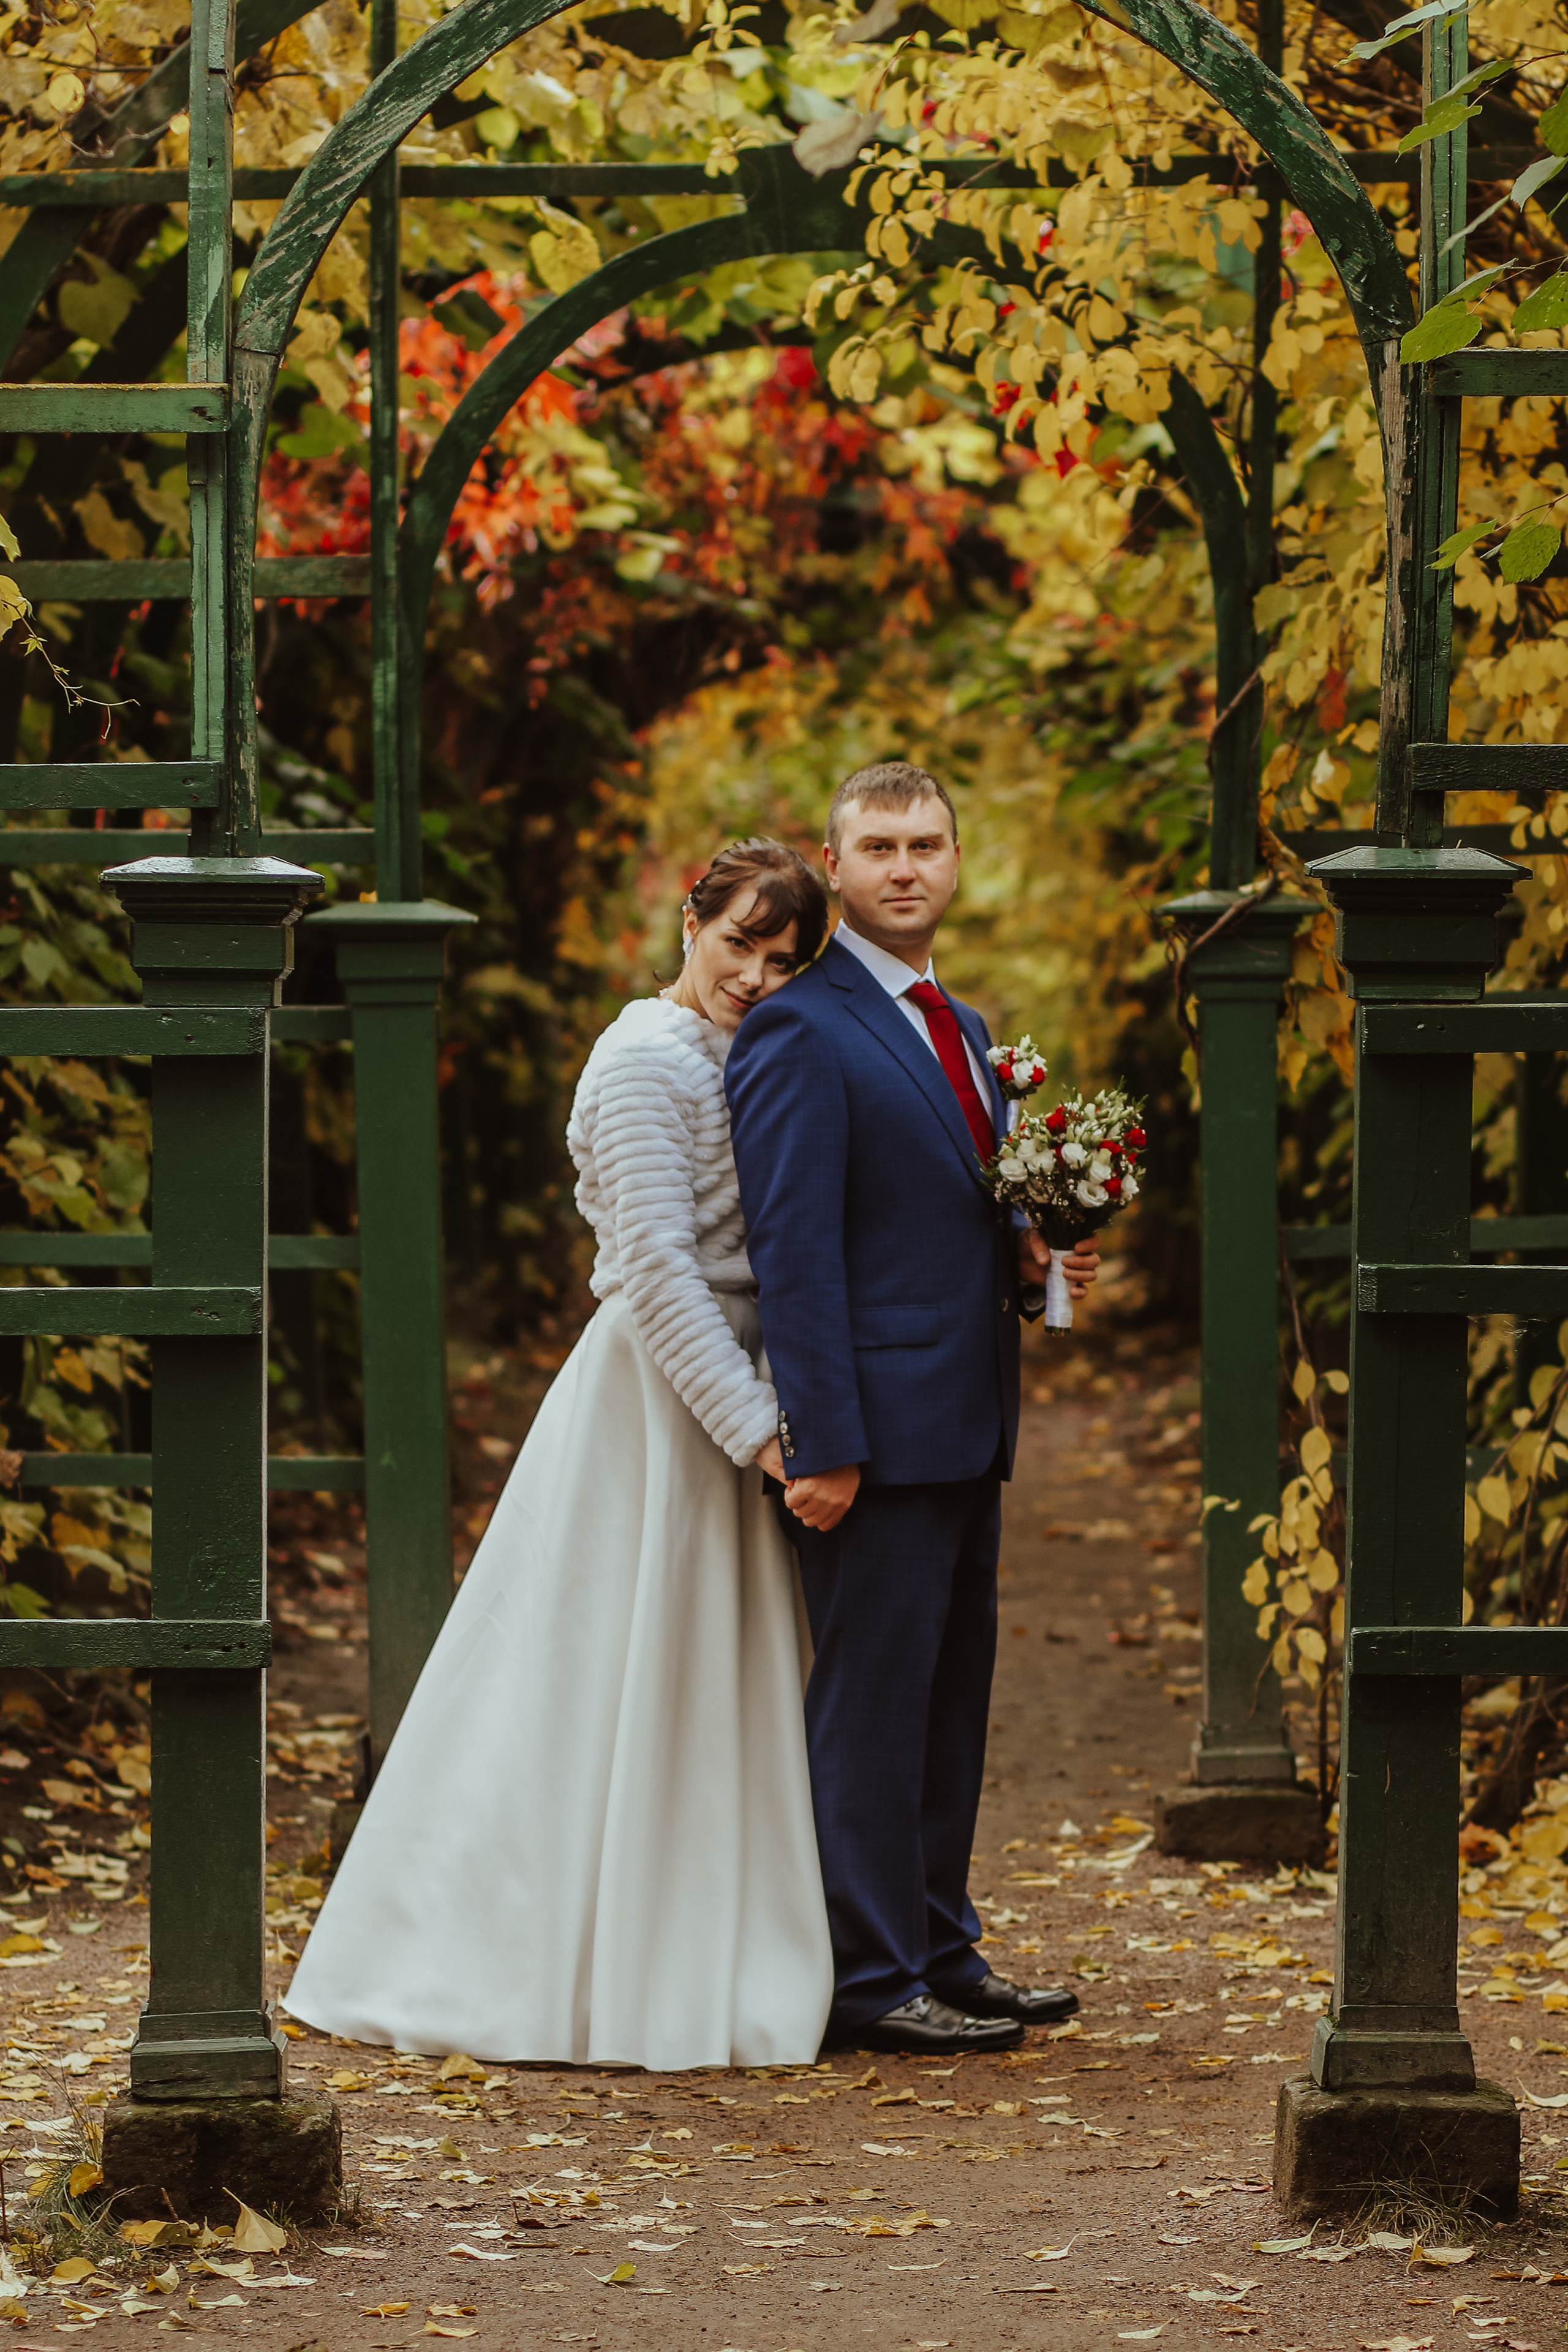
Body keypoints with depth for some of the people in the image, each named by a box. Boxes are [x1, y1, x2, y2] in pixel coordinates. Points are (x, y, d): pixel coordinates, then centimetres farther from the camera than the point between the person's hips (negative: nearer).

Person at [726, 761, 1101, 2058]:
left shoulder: (964, 1031, 17)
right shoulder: (800, 1034, -11)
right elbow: (792, 1250, -16)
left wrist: (1036, 1268, 4)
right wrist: (821, 1444, -20)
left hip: (964, 1431, 9)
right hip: (878, 1427, -9)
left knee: (952, 1696, 14)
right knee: (872, 1698, -4)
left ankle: (942, 1951, 22)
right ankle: (872, 1983, 0)